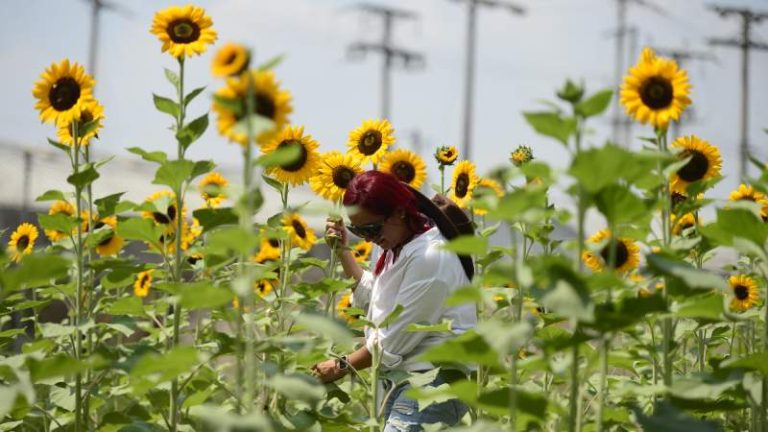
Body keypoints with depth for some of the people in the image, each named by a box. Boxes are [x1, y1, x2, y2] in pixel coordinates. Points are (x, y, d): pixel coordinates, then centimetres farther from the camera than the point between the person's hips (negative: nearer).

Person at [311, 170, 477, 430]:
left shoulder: (430, 257, -18)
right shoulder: (399, 248, 13)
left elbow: (394, 341, -18)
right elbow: (370, 296, 30)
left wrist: (342, 366, -6)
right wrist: (342, 250, 19)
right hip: (403, 381, 10)